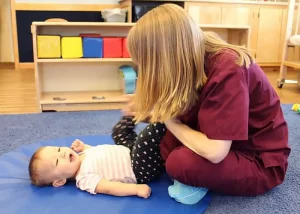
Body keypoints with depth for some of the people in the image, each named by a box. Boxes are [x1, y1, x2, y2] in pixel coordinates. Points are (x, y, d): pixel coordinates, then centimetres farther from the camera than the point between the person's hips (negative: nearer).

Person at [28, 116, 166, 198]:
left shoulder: (83, 155, 5)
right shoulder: (85, 178, -21)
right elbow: (108, 188, -31)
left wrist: (83, 147, 11)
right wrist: (137, 189, -39)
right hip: (142, 170, -8)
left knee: (119, 130, 28)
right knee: (147, 136, -33)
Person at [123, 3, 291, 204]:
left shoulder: (228, 71, -30)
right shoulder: (194, 62, -7)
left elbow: (214, 152, -34)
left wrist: (169, 121, -20)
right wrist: (147, 108, -12)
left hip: (261, 162, -6)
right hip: (223, 143, 7)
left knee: (180, 162, -28)